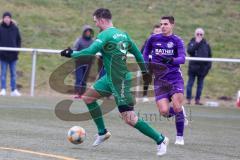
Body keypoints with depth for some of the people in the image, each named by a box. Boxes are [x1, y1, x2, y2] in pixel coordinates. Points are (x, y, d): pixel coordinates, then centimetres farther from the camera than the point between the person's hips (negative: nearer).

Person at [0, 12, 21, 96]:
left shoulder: (15, 28, 2)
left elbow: (18, 40, 10)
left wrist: (17, 51, 2)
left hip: (13, 55, 2)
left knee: (13, 73, 7)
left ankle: (14, 90, 11)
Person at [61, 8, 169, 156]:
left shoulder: (105, 35, -17)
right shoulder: (123, 34, 8)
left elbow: (90, 52, -26)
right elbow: (137, 53, 16)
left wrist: (71, 54, -12)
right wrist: (145, 71, 27)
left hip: (119, 81, -10)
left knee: (130, 119, -8)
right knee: (88, 97, 15)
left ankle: (160, 140, -1)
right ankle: (102, 132, 22)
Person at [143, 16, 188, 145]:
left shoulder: (177, 41, -3)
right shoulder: (153, 39, 5)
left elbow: (182, 58, -17)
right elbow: (145, 52, 23)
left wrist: (171, 60, -36)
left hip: (175, 77, -2)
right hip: (160, 80, 2)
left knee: (177, 108, -17)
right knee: (164, 112, -13)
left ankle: (180, 137, 5)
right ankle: (180, 112, 23)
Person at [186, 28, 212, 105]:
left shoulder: (206, 44, 7)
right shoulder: (192, 43, 2)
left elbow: (209, 55, 12)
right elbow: (189, 51, -17)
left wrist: (209, 65, 4)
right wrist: (197, 43, -16)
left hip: (202, 67, 2)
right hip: (193, 66, -2)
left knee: (200, 85, 7)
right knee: (190, 83, -2)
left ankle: (197, 100, 13)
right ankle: (188, 99, 3)